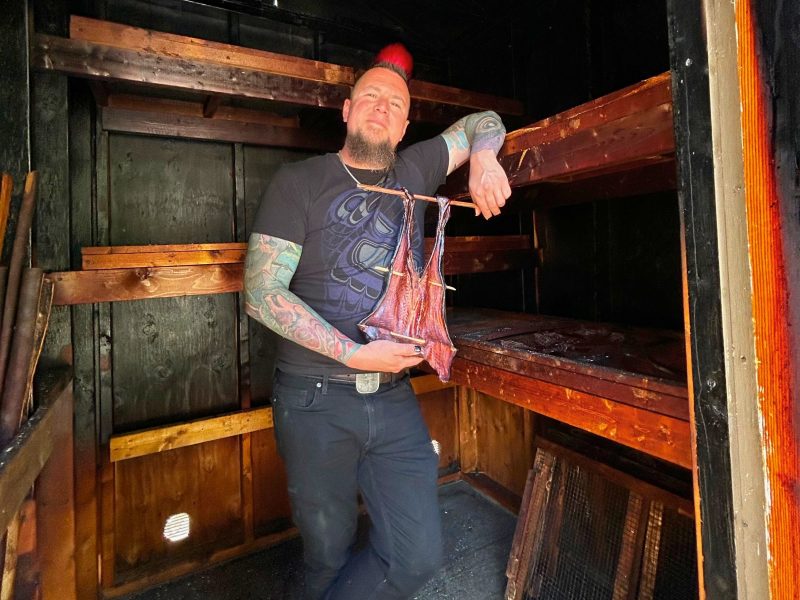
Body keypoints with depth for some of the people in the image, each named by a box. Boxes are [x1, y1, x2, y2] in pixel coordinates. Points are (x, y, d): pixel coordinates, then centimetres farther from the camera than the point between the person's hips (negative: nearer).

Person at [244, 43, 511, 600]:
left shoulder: (413, 173, 9)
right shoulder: (298, 182, -1)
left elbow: (484, 122, 23)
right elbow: (262, 292, -10)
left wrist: (483, 161, -2)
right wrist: (355, 354, -16)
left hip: (395, 397, 4)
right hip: (315, 402, -3)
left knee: (419, 555, 3)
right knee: (331, 555, 13)